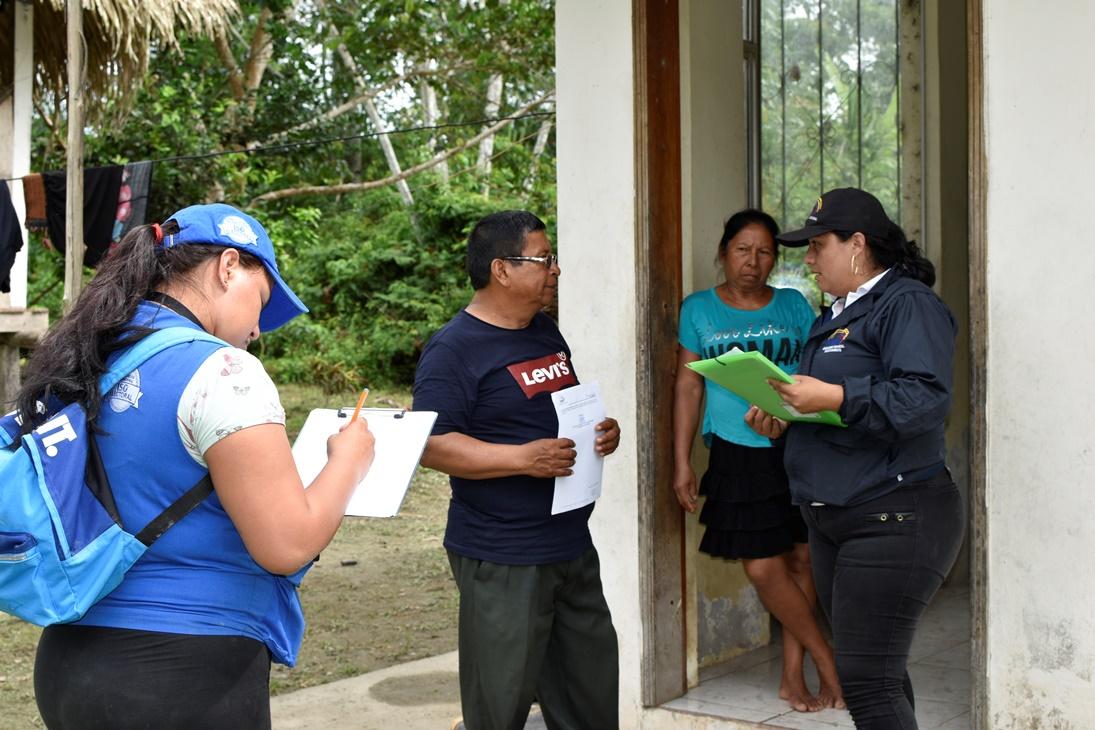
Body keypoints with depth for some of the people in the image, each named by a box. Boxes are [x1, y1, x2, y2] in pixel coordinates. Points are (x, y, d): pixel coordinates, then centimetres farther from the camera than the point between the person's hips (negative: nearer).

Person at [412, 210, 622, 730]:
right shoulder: (454, 349, -14)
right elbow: (431, 445, -20)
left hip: (573, 545, 8)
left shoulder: (546, 332, 13)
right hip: (503, 562, -8)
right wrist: (523, 458, -27)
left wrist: (603, 430, 4)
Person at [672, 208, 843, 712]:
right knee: (764, 567, -6)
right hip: (738, 455, -1)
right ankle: (827, 662, 10)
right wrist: (682, 463, 1)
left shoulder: (794, 306, 8)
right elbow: (687, 387, 5)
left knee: (800, 559, 2)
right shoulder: (698, 310, 6)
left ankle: (793, 676, 15)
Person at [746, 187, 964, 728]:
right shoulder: (837, 313, 20)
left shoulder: (907, 303, -10)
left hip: (892, 516, -10)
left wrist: (836, 397, -29)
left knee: (866, 681, -11)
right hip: (832, 520, 10)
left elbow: (925, 398, -23)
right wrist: (783, 420, 7)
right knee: (876, 673, 15)